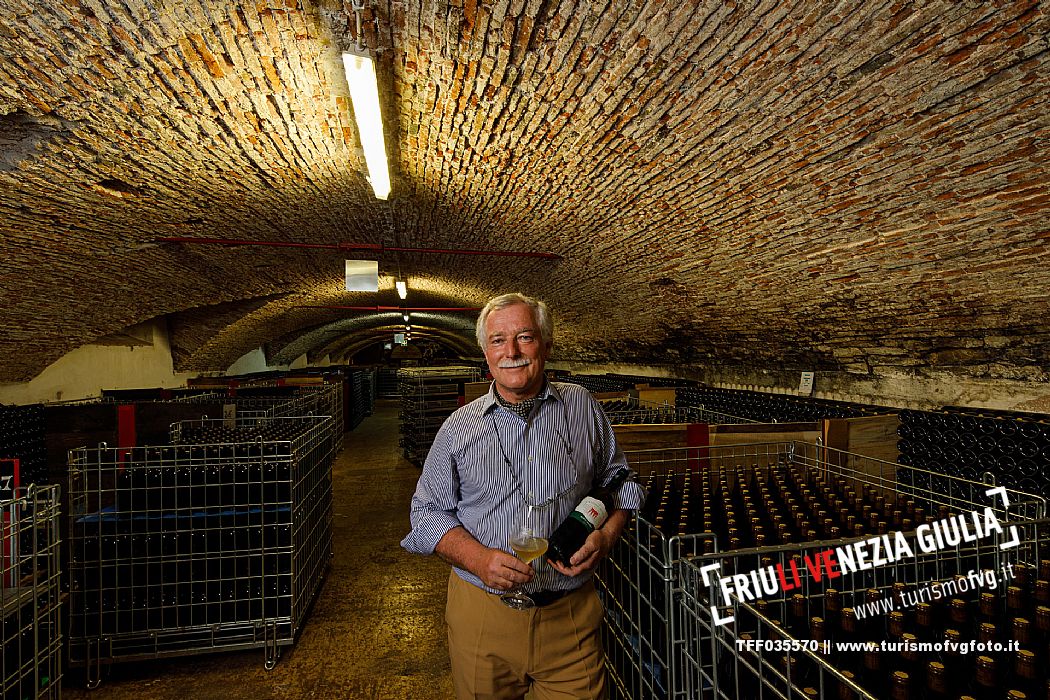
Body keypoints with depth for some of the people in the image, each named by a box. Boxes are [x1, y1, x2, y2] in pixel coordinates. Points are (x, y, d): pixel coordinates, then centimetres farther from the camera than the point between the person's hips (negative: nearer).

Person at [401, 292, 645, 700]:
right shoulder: (459, 428, -2)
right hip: (482, 614, 1)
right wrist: (478, 558, -15)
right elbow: (427, 512, 1)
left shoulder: (583, 408, 0)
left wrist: (606, 536, -9)